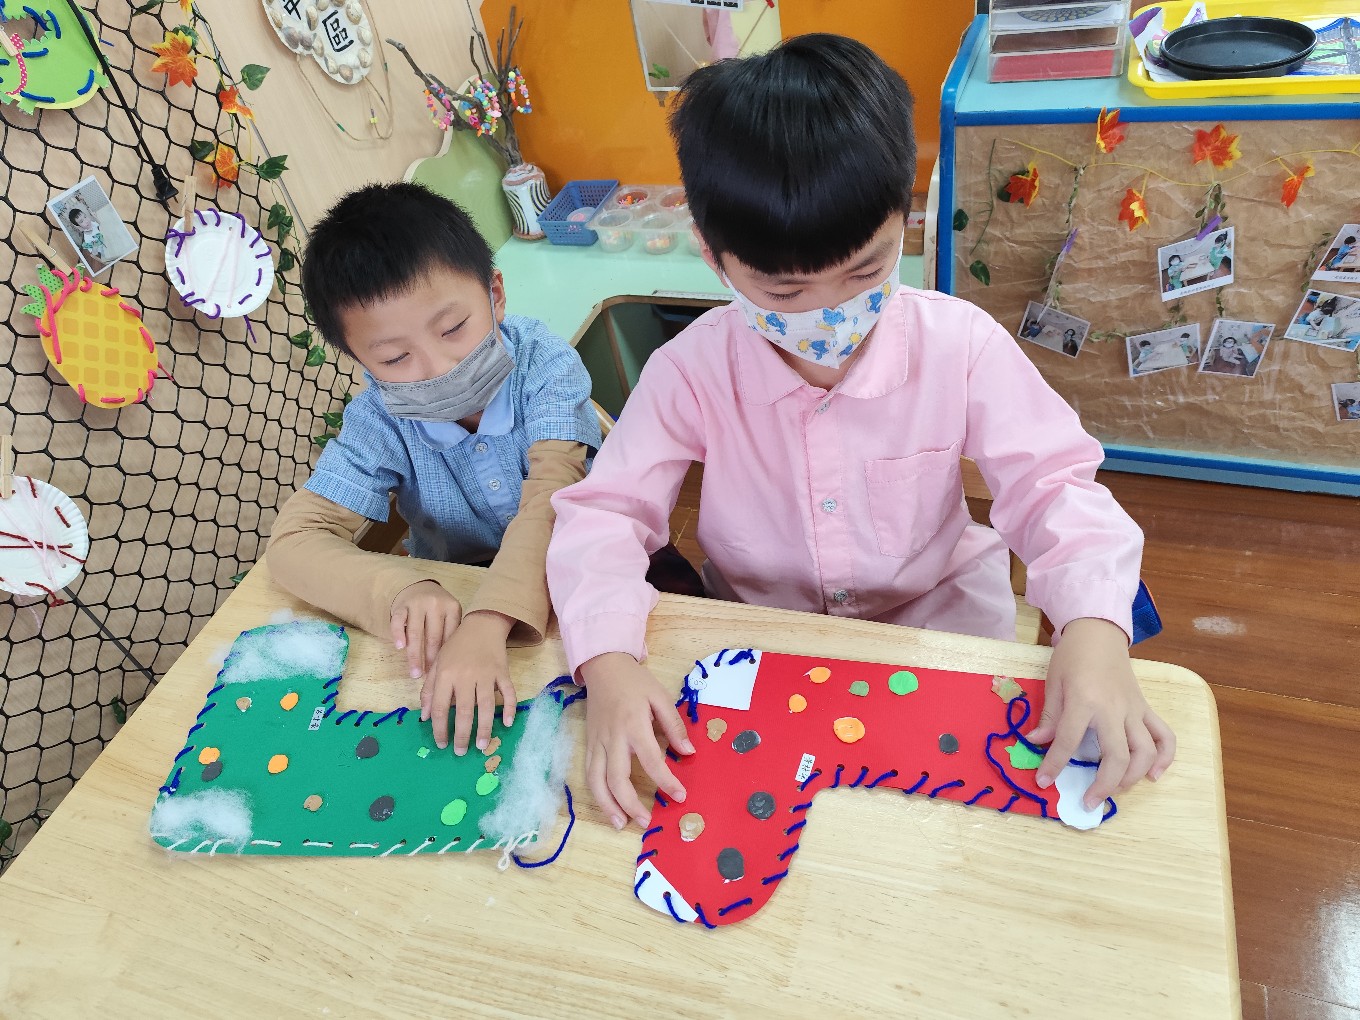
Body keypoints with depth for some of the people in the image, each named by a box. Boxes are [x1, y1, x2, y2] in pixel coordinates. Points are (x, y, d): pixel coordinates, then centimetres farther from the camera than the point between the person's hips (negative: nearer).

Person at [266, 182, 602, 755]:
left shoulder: (544, 363, -22)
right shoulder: (379, 421, -15)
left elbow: (552, 497, -35)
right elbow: (293, 542, -20)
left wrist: (487, 625, -52)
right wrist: (403, 591, -41)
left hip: (571, 578, -1)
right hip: (449, 595, 1)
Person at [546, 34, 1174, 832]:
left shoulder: (960, 345, -19)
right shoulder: (692, 373, -19)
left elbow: (1052, 486, -16)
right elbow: (604, 513, -17)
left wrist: (1095, 626, -37)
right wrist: (607, 662, -36)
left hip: (942, 615, 1)